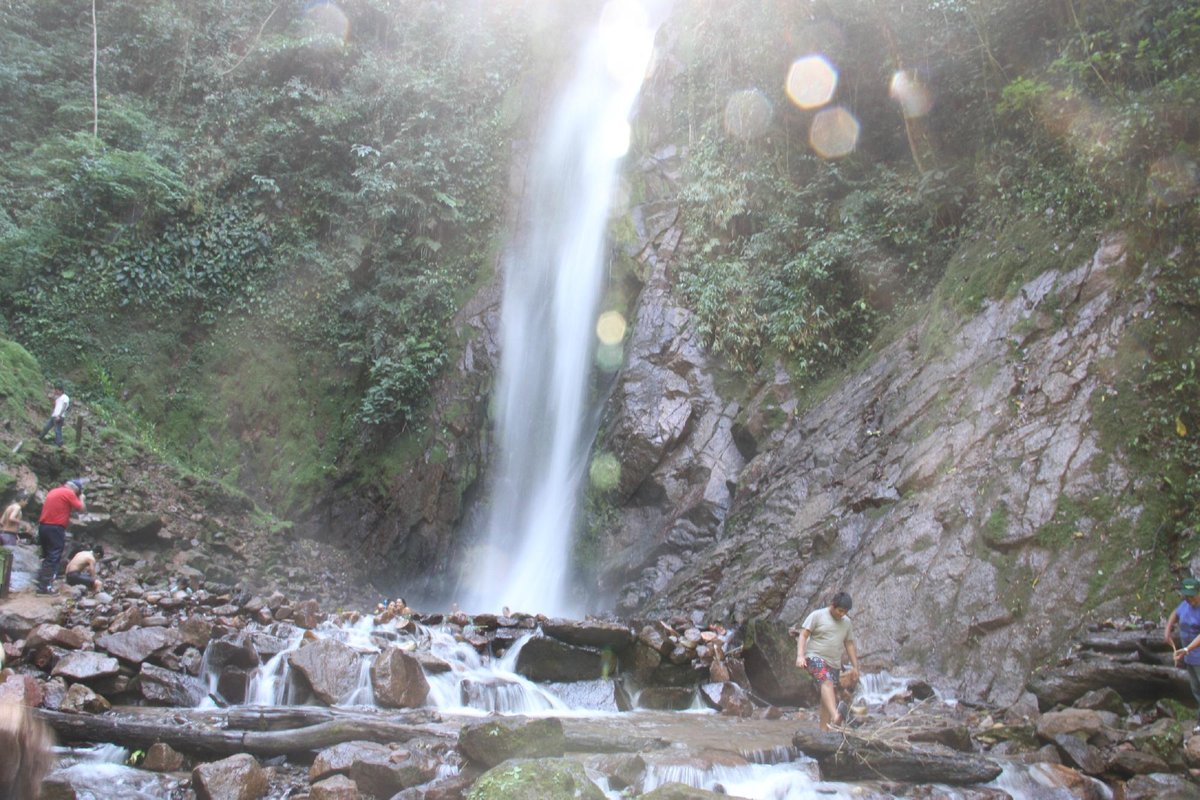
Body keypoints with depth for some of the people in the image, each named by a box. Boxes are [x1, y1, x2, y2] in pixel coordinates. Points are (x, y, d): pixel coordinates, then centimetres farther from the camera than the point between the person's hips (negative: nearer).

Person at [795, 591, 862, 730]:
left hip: (834, 663, 7)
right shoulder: (817, 616, -3)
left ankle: (824, 729, 10)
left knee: (830, 696, 3)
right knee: (827, 683, -31)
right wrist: (800, 655, -19)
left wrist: (855, 666, 16)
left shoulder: (847, 622, 14)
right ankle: (836, 716, -52)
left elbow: (849, 644, 20)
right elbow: (803, 635, -6)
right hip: (815, 657, -7)